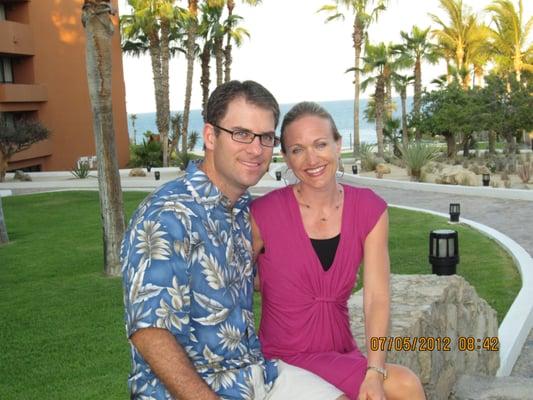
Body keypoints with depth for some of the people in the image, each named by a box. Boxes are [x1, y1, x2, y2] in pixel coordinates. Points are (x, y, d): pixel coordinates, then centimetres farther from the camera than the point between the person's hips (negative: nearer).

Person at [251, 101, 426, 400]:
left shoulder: (370, 210, -2)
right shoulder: (264, 214, -12)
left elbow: (377, 296, -8)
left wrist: (374, 372, -22)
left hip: (343, 352, 4)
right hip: (288, 361, -4)